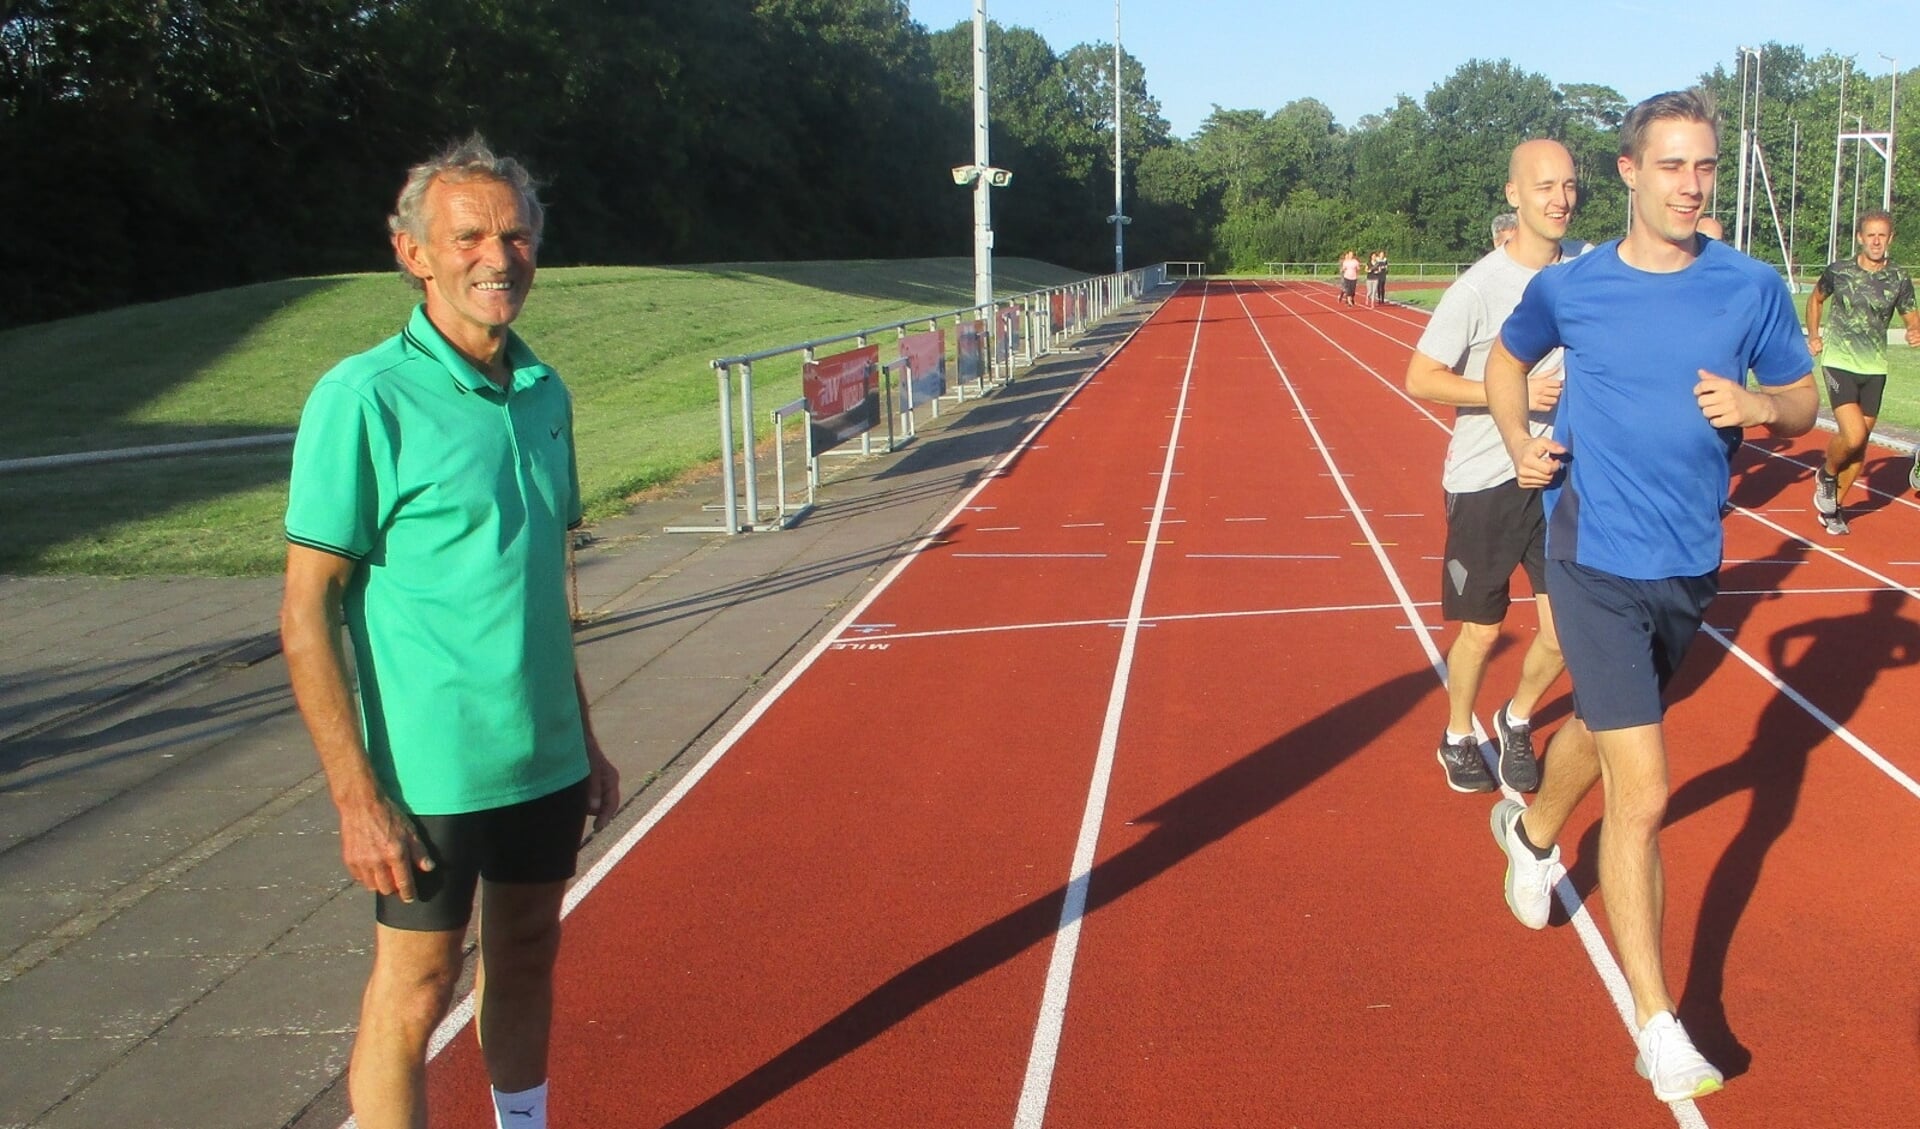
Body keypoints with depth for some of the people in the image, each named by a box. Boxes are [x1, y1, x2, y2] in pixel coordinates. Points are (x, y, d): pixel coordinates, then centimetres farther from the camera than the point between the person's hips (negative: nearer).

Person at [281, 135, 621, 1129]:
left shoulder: (544, 392, 6)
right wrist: (356, 796, -17)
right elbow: (305, 611, -13)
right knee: (414, 991, 5)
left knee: (525, 962, 18)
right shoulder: (363, 397, -13)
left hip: (546, 760, 6)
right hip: (431, 774, -6)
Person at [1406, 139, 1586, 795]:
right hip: (1485, 481, -4)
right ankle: (1458, 737, 34)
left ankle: (1517, 721, 30)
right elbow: (1420, 379, -14)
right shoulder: (1479, 287, -15)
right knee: (1482, 631, 8)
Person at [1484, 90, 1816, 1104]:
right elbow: (1507, 358, 15)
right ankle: (1656, 1025, 2)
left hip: (1691, 565, 4)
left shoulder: (1752, 289, -2)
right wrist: (1520, 444, 0)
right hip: (1598, 563, -3)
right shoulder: (1568, 288, -5)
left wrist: (1760, 406, -14)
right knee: (1643, 795, -9)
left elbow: (1803, 401, 8)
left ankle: (1532, 830, 58)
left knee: (1603, 725, 26)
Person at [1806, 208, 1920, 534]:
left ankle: (1835, 505, 25)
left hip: (1874, 369, 3)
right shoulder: (1838, 271, -4)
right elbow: (1816, 299, 15)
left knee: (1859, 444, 8)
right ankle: (1826, 475, 11)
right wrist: (1813, 336, 5)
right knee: (1853, 435, -20)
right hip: (1839, 363, -3)